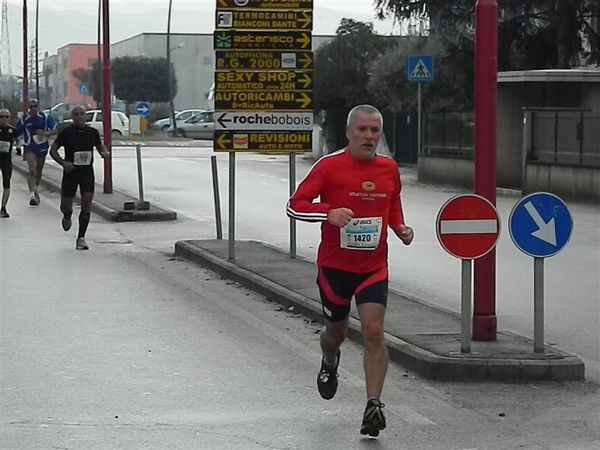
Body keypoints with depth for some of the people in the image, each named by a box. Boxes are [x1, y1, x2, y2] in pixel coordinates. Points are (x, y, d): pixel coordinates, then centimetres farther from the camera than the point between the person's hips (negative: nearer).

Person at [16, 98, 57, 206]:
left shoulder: (45, 117, -4)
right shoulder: (24, 119, -4)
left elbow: (55, 130, -6)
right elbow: (17, 132, 4)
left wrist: (45, 133, -22)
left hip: (42, 147, 2)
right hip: (29, 147, -2)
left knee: (39, 170, 17)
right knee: (32, 170, -17)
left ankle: (36, 190, 38)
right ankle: (32, 194, -23)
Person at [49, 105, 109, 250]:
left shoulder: (92, 132, 3)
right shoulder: (66, 132, -4)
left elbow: (100, 146, 19)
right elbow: (53, 150, -1)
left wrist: (105, 153, -5)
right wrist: (63, 163, -17)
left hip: (87, 172, 1)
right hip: (70, 172, -1)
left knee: (87, 202, -12)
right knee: (66, 206, 4)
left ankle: (81, 238, -4)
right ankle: (67, 217, 44)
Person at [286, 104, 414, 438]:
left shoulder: (389, 169, 4)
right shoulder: (330, 166, -9)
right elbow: (296, 204, -10)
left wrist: (401, 228, 3)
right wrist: (328, 213, -27)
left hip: (374, 268, 1)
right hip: (334, 265, -1)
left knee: (373, 331, -14)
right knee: (336, 333, 15)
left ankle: (374, 405, -13)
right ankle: (330, 363, 52)